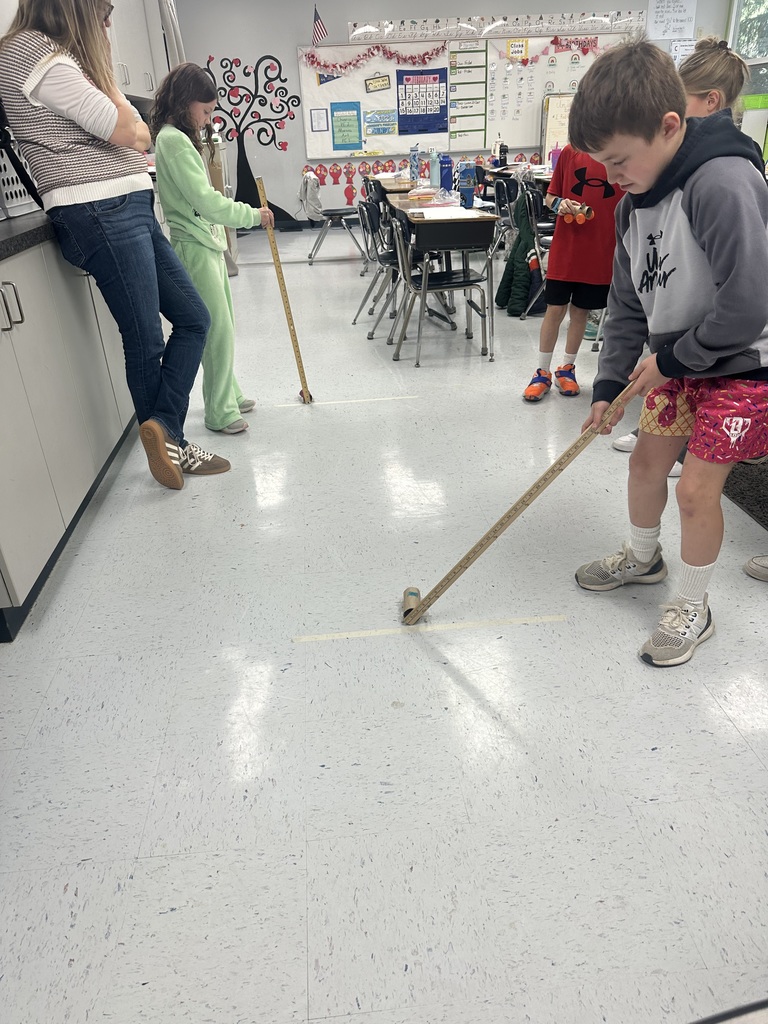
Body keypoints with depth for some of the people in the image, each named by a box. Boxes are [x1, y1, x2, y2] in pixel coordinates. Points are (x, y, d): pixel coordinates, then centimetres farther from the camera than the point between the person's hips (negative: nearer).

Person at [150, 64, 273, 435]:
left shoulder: (183, 138, 17)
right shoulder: (172, 140, -15)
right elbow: (206, 200, -21)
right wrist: (252, 215, -13)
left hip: (209, 243, 10)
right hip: (194, 248, -10)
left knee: (222, 327, 14)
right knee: (218, 331, -8)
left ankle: (228, 395, 26)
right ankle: (219, 412, 1)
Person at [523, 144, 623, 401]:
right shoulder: (570, 152, 1)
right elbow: (550, 196, 8)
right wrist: (559, 204, -14)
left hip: (601, 252, 0)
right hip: (565, 248, 0)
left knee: (581, 310, 12)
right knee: (555, 309, 3)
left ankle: (567, 368, 27)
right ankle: (543, 372, 15)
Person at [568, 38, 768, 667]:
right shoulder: (637, 201, 0)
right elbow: (630, 302, 5)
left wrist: (672, 360, -17)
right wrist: (609, 383, 0)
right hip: (679, 359, 8)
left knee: (697, 488, -5)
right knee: (647, 458, 14)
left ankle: (693, 610, 16)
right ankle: (642, 558, 41)